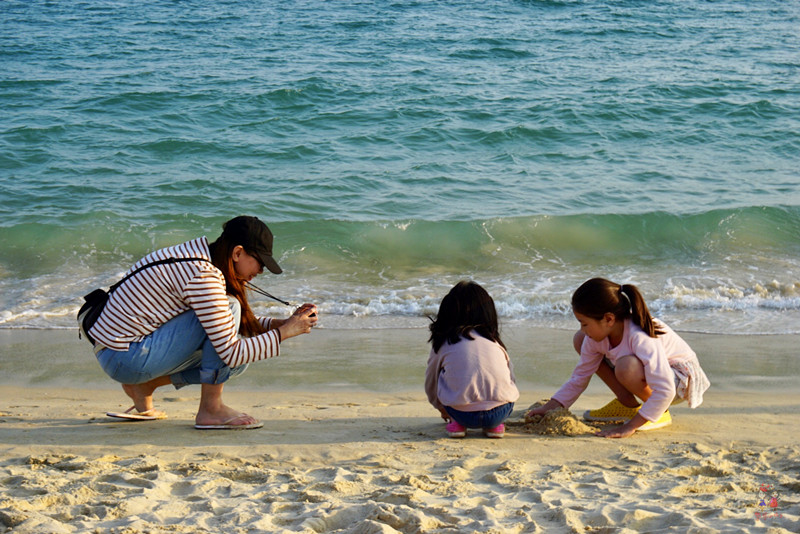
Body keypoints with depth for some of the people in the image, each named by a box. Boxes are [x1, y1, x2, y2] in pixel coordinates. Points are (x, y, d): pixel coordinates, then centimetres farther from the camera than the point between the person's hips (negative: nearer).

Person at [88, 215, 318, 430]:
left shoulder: (199, 255, 7)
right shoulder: (203, 276, -22)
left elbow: (241, 323, 19)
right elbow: (232, 353, -23)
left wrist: (285, 322, 5)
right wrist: (285, 332, -13)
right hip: (126, 357, -10)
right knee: (229, 308, -17)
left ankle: (143, 386, 13)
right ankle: (210, 410, -10)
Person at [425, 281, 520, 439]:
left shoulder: (443, 342, 13)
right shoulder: (495, 342, 18)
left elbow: (430, 384, 28)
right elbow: (510, 380, 30)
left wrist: (442, 409, 50)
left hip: (463, 414, -2)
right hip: (500, 413, 2)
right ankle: (494, 425, 18)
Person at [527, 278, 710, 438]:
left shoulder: (640, 338, -37)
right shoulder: (596, 336, -14)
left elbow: (664, 391, -41)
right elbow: (580, 377, 0)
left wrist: (630, 426, -40)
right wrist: (549, 407, -7)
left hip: (680, 377, -8)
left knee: (626, 366, -41)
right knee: (579, 340, -3)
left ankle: (661, 414, -12)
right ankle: (627, 405, 2)